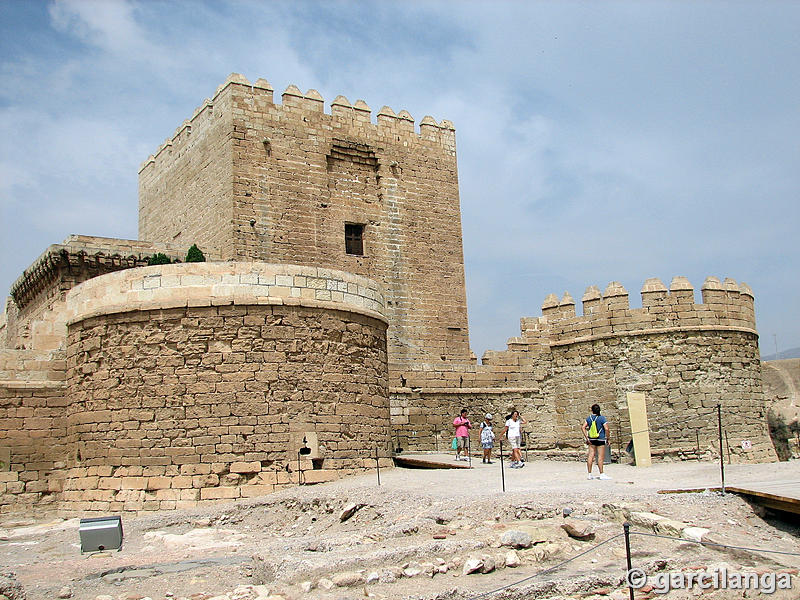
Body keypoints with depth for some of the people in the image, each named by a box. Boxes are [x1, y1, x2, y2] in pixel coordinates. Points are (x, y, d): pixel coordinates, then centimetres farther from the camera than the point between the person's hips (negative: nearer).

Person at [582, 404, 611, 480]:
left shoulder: (589, 418, 5)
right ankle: (601, 474, 1)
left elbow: (583, 427, 0)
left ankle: (590, 474, 8)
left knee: (590, 456, 5)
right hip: (600, 439, -4)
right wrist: (607, 439, -5)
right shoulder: (602, 418, -8)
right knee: (600, 457, -1)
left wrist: (587, 438, 1)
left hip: (591, 440, 4)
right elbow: (606, 429, -15)